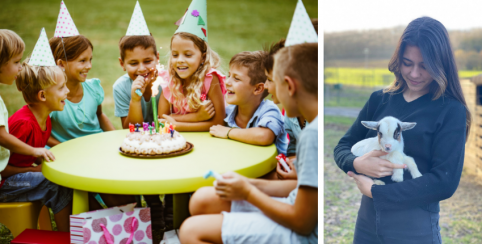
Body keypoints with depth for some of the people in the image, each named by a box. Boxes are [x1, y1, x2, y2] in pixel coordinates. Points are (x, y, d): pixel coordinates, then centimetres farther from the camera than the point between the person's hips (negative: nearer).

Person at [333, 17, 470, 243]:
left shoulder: (451, 111, -8)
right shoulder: (379, 99, 3)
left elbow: (445, 182, -14)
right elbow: (342, 147, 6)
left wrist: (374, 191, -14)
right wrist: (356, 163, -17)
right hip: (367, 219, 4)